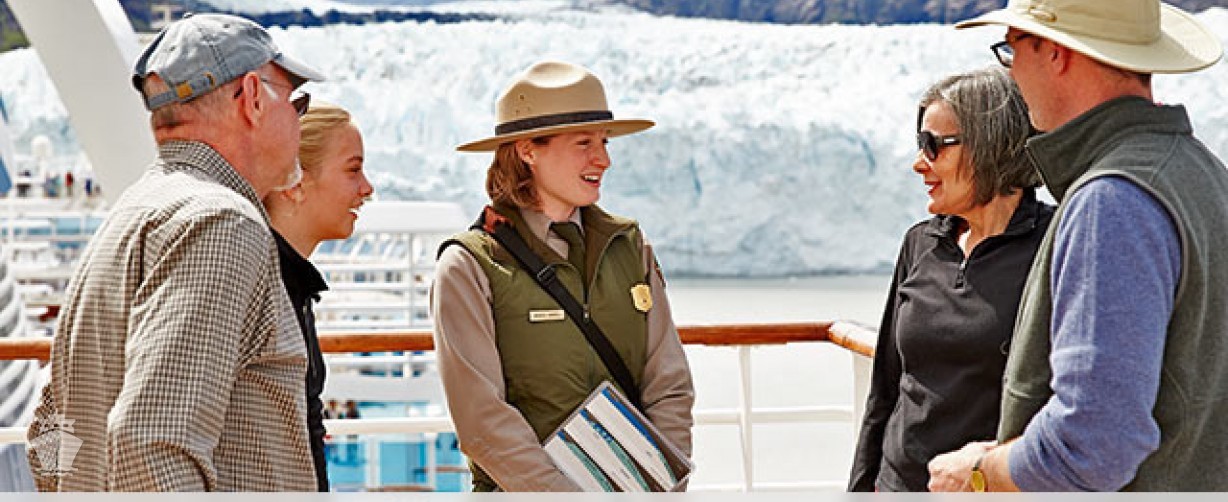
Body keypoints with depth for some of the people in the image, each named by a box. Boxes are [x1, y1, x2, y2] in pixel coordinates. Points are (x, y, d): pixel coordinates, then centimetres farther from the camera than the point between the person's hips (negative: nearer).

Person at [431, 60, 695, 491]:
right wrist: (569, 496, -14)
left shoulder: (630, 248, 13)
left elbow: (670, 388, 11)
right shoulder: (469, 267, -1)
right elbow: (482, 420, -8)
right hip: (524, 492, -3)